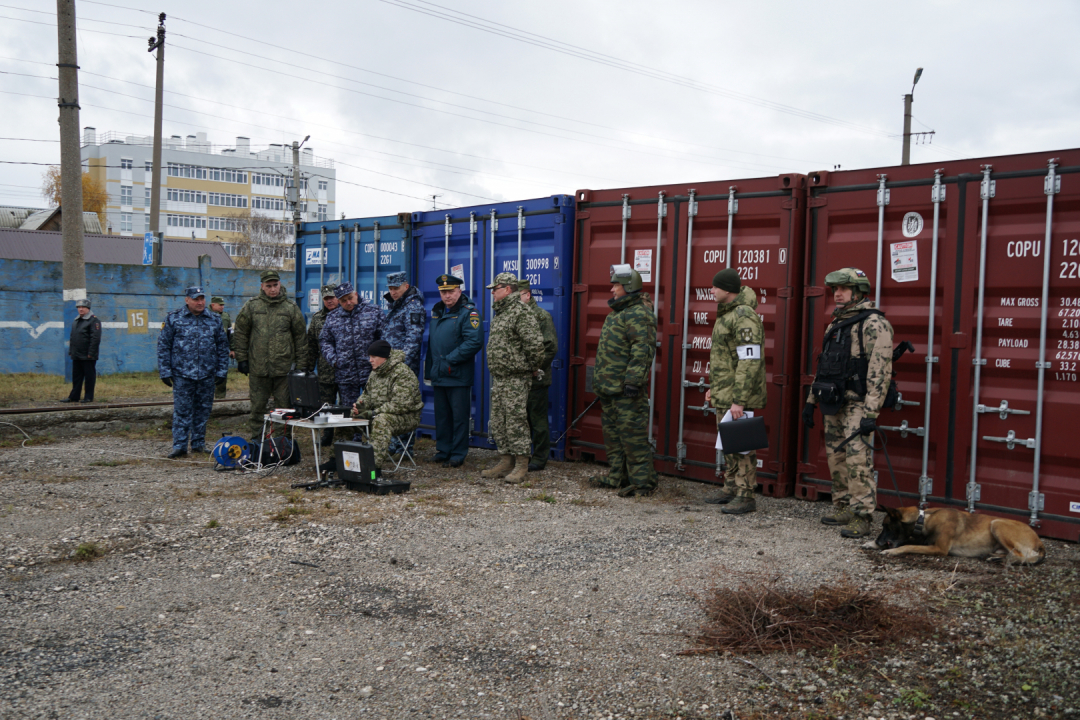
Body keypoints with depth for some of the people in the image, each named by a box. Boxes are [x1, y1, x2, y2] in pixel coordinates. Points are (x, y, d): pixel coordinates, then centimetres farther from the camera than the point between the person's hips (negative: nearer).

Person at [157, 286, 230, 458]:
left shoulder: (215, 320, 9)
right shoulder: (173, 319, 2)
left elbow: (223, 346, 12)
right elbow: (163, 346, 3)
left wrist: (221, 371, 6)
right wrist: (165, 372, -3)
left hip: (207, 375, 3)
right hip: (182, 375, -3)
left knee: (203, 410, 8)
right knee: (182, 411, -4)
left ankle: (199, 444, 18)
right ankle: (179, 446, 1)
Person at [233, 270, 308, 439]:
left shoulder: (291, 307, 4)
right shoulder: (251, 306, 5)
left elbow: (300, 337, 7)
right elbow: (240, 334, 10)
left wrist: (301, 364, 4)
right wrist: (241, 358, 5)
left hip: (284, 367, -1)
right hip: (258, 367, 1)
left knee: (286, 406, 2)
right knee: (258, 406, 8)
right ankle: (256, 439, 20)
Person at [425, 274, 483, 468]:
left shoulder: (468, 312, -10)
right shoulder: (437, 311, 14)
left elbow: (474, 341, -20)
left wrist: (450, 360, -18)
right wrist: (429, 368, 16)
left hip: (458, 375, -7)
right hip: (438, 375, 7)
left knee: (459, 415, 0)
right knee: (441, 414, 14)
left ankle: (458, 454, 7)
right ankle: (443, 450, 24)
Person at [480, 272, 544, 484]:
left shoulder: (522, 312, -16)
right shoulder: (500, 313, 16)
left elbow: (536, 344, -24)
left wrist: (533, 367, -11)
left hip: (515, 379, -10)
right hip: (498, 378, 10)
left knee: (516, 423, -4)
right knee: (497, 423, 13)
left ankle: (521, 465, 4)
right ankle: (506, 462, 23)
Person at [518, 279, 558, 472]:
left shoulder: (542, 316, -7)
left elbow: (551, 347, -12)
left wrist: (536, 368, -13)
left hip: (535, 378, -7)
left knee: (538, 419, 0)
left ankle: (539, 458, 8)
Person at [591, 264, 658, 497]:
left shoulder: (639, 314, -15)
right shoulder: (616, 313, 19)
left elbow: (642, 351, -23)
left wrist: (633, 381, -27)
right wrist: (600, 380, 24)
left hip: (626, 390, -11)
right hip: (609, 389, 11)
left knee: (632, 434, -7)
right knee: (612, 434, 16)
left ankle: (642, 481, -1)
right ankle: (617, 476, 26)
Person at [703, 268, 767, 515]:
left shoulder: (744, 316, -18)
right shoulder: (726, 314, 16)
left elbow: (750, 361, -23)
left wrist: (739, 401, -25)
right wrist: (713, 387, 23)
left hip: (739, 396, -10)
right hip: (724, 395, 10)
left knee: (741, 445, -6)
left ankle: (745, 497, 0)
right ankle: (731, 491, 25)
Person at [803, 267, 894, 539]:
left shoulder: (873, 324, -11)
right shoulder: (835, 324, 17)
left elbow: (880, 372, -18)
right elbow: (822, 367, 23)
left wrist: (871, 413, -22)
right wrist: (811, 401, 20)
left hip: (857, 405, -8)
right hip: (833, 405, 9)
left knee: (858, 460, -11)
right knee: (836, 458, 13)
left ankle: (861, 517, -6)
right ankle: (842, 509, 24)